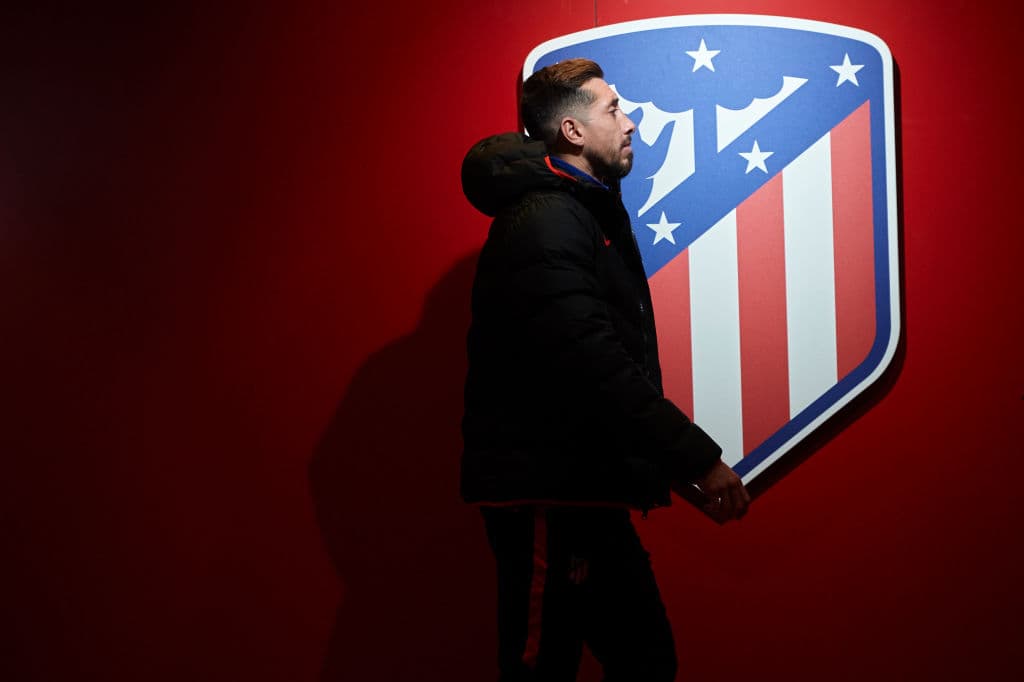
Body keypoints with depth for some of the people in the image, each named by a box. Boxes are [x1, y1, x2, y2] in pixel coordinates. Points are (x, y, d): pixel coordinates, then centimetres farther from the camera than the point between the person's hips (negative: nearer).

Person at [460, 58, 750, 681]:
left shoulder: (588, 211, 18)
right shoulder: (544, 224, -15)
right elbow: (598, 371, -25)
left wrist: (660, 461, 15)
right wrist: (700, 459, -23)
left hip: (583, 490, 10)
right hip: (544, 495, -10)